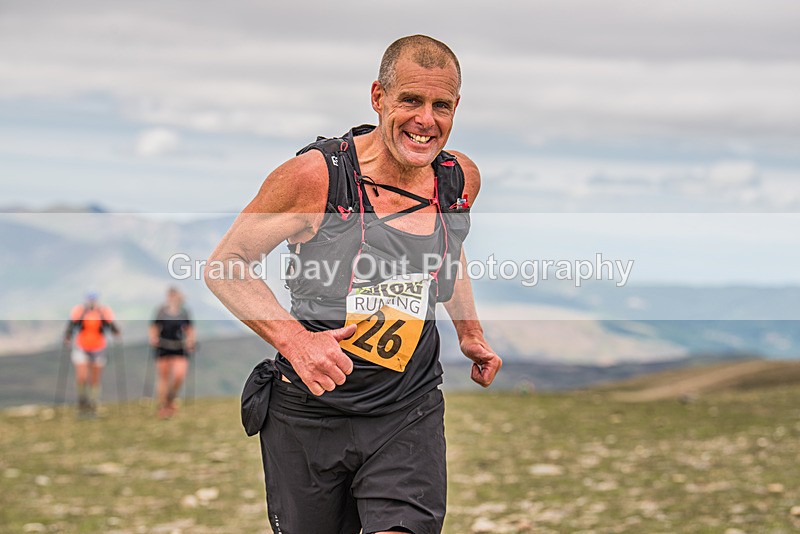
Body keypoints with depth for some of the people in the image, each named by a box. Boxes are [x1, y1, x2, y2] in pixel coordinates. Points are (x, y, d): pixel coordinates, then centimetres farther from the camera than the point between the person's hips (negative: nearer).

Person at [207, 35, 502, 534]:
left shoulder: (462, 179, -1)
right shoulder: (314, 176, -16)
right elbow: (225, 266, -8)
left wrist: (470, 334, 22)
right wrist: (294, 340, -21)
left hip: (409, 417, 2)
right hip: (308, 414, -2)